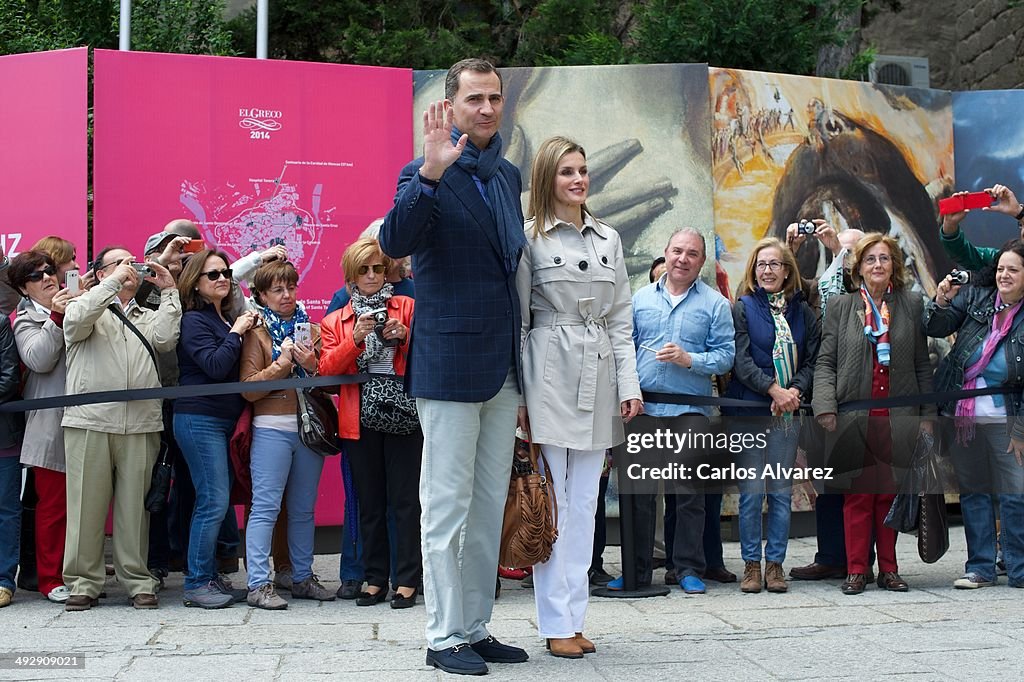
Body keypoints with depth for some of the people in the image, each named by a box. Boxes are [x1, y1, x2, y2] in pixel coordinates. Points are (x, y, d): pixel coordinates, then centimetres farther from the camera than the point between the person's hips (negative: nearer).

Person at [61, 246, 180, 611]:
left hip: (140, 426, 3)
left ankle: (138, 581, 11)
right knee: (87, 505, -1)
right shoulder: (88, 307, 13)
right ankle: (83, 582, 7)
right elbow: (77, 319, -11)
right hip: (89, 421, -3)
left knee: (135, 506, 4)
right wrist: (115, 281, -7)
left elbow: (165, 339, 2)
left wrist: (168, 292, 5)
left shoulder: (148, 317, 23)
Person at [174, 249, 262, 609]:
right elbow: (216, 366, -19)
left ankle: (209, 578, 17)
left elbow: (239, 370, 18)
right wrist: (236, 333, -10)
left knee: (214, 502, 10)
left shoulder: (227, 318, 15)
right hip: (199, 420, -8)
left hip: (223, 420, 8)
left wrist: (246, 329, 6)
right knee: (214, 501, -10)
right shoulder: (194, 320, -7)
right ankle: (196, 584, -2)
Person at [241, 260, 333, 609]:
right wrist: (281, 363, -14)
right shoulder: (257, 333, 3)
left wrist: (311, 366, -7)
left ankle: (303, 577, 18)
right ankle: (259, 584, -4)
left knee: (304, 509, 9)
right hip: (272, 428, -4)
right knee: (265, 507, -7)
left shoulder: (311, 328, 15)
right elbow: (249, 389, -5)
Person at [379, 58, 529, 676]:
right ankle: (445, 637, 12)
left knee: (490, 508, 13)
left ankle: (477, 628, 25)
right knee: (448, 508, 1)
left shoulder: (509, 176, 13)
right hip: (450, 364, -7)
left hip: (503, 366, 7)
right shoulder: (427, 174, -8)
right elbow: (394, 243, -25)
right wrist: (431, 174, -35)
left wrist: (522, 360, 16)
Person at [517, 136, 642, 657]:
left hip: (598, 378, 5)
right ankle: (556, 623, 4)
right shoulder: (530, 238, 0)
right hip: (549, 374, -5)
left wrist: (629, 383, 6)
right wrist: (517, 395, -7)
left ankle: (574, 617, 14)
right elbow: (517, 319, -2)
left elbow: (620, 319, 14)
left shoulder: (608, 240, 14)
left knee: (584, 503, 7)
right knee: (552, 502, -2)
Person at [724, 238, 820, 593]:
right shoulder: (742, 308, 1)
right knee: (751, 492, -1)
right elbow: (740, 360, -7)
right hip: (749, 411, -3)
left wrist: (796, 391, -11)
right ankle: (751, 564, 9)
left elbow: (813, 360, 7)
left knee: (782, 492, 5)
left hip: (787, 412, 3)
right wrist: (773, 389, -17)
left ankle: (775, 564, 14)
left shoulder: (802, 312, 10)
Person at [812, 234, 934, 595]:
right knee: (857, 494, 0)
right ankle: (856, 570, 7)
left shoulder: (912, 304, 9)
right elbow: (826, 361, 3)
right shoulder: (840, 306, 6)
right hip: (854, 417, -1)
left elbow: (922, 364, 10)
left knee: (891, 494, 7)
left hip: (898, 416, 1)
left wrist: (927, 414, 6)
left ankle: (888, 569, 16)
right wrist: (825, 406, -10)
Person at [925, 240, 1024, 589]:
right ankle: (980, 568, 18)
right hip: (963, 416, 3)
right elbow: (936, 328, 1)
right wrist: (941, 302, -18)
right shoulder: (976, 297, 2)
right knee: (973, 493, 9)